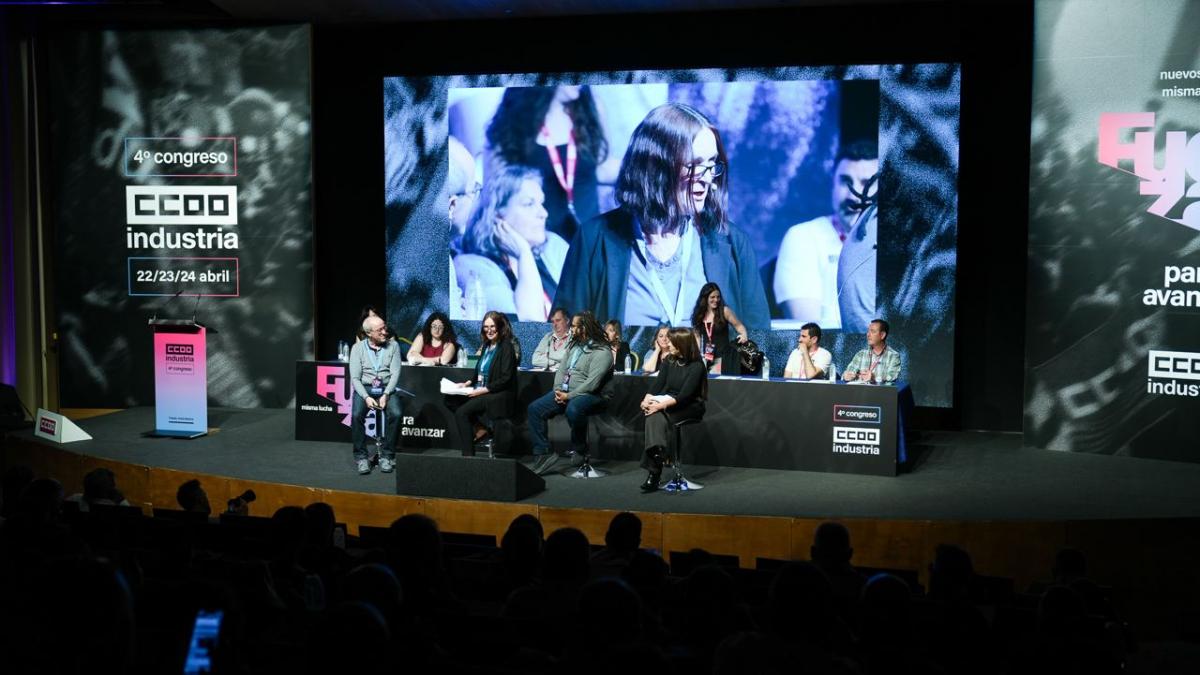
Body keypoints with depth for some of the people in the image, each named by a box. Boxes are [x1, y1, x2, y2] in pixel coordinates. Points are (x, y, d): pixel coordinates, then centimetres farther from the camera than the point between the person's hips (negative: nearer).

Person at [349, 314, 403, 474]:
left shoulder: (393, 346, 4)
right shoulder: (358, 348, 3)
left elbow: (395, 373, -3)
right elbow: (355, 377, -3)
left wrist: (386, 395, -18)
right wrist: (366, 397, -19)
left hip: (387, 389, 0)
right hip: (364, 389, 0)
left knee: (395, 414, -29)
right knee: (356, 415, -29)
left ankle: (386, 455, -17)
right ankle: (361, 457, -17)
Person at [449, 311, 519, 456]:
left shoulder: (506, 347, -10)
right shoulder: (486, 346, 13)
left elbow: (506, 379, -16)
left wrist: (483, 390, -19)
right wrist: (468, 383, 4)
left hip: (499, 395, -8)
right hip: (482, 392, 8)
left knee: (462, 412, -22)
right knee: (451, 400, -9)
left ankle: (468, 454, -15)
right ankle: (479, 429, -3)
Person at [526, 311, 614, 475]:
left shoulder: (602, 352, -11)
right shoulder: (573, 346, 16)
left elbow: (592, 383, -19)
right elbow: (562, 370, 15)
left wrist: (569, 396, -19)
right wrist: (558, 390, -4)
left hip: (589, 395, -8)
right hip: (564, 392, 8)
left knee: (573, 410, -40)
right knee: (535, 409, -8)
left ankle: (579, 450, -16)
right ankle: (542, 455, -11)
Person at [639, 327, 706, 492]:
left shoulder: (696, 366, -9)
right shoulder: (668, 361, 12)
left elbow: (685, 395, -18)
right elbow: (658, 384, 5)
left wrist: (661, 404, -29)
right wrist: (647, 399, -16)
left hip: (689, 406, -5)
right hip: (667, 401, 5)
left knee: (657, 414, -32)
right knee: (654, 415, -32)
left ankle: (654, 471, -37)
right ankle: (657, 453, -49)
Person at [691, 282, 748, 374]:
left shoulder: (724, 311, -4)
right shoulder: (699, 314, 5)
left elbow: (738, 325, 0)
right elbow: (697, 336, 11)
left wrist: (744, 335, -20)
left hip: (722, 357, -4)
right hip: (705, 357, 4)